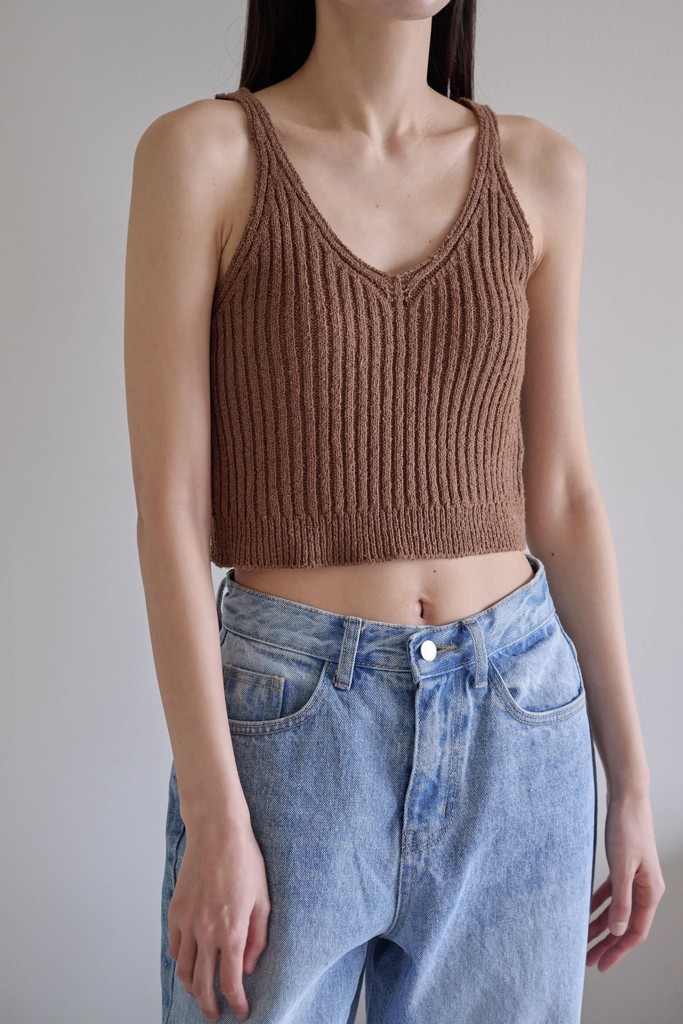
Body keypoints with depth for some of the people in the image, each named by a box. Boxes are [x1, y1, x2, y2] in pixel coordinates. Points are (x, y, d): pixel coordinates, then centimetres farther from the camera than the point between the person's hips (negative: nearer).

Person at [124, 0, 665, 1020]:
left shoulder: (540, 172, 5)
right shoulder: (200, 152, -5)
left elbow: (559, 493, 7)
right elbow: (169, 503, -9)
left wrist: (631, 781, 8)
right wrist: (214, 820, -12)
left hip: (518, 735, 3)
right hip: (288, 727, -3)